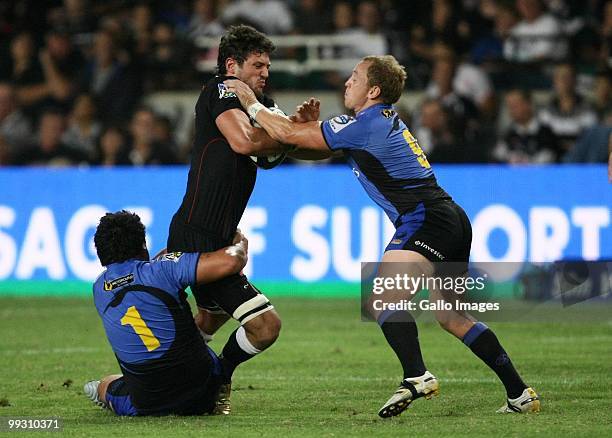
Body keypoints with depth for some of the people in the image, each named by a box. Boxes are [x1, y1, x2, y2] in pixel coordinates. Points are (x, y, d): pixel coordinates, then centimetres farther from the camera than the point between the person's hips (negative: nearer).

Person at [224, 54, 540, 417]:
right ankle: (520, 393, 19)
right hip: (453, 220, 10)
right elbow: (316, 151, 25)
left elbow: (288, 134, -9)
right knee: (452, 317, 17)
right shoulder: (385, 120, 19)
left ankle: (417, 376, -38)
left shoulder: (367, 125, -11)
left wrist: (252, 103, 5)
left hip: (427, 219, -10)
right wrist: (313, 123, 5)